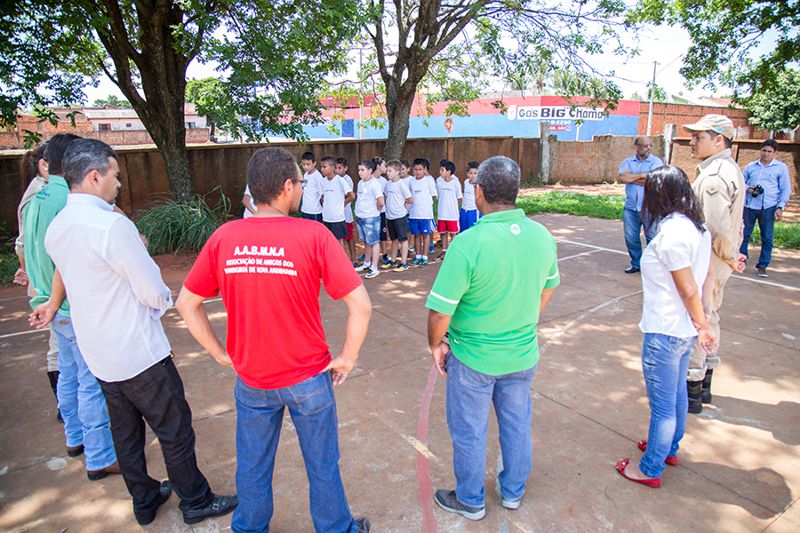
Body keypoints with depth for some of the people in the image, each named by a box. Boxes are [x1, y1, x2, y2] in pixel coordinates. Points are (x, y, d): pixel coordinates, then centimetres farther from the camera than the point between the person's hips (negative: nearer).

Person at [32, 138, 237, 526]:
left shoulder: (55, 229, 3)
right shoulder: (112, 225, -24)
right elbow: (154, 293, -20)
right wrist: (164, 297, -1)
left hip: (98, 354, 9)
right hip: (139, 354, -9)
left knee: (125, 430, 21)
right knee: (175, 431, 8)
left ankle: (144, 500, 39)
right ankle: (196, 502, 25)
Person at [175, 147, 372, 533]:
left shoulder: (224, 237, -8)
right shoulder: (312, 235, -19)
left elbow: (186, 304, 0)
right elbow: (361, 305, -21)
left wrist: (219, 353, 7)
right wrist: (347, 358, -8)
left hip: (251, 379, 3)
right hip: (308, 377, -3)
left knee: (253, 466, 24)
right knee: (322, 464, 19)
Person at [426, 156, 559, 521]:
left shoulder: (468, 243, -28)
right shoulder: (542, 236, -8)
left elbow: (440, 312, -24)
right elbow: (547, 290, 7)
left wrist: (436, 344, -4)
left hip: (474, 359, -5)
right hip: (523, 355, 6)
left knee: (469, 433, 17)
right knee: (517, 425, 25)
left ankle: (470, 501, 39)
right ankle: (513, 492, 48)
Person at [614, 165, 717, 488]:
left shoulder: (670, 233, -24)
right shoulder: (698, 228, 4)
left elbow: (689, 290, -21)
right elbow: (708, 276, 9)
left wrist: (703, 326, -6)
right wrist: (700, 324, 9)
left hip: (665, 333, -9)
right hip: (684, 330, 10)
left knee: (662, 405, 7)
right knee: (677, 393, 25)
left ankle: (651, 469, 24)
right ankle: (670, 448, 46)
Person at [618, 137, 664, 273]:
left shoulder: (656, 161, -1)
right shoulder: (627, 162, 7)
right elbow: (621, 177, -10)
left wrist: (630, 178, -7)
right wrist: (642, 175, -12)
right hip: (630, 207, 3)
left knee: (652, 238, 1)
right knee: (631, 237, 9)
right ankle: (636, 263, 25)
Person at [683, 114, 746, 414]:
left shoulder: (713, 176, -22)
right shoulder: (730, 169, 12)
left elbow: (718, 228, -27)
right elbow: (733, 224, 16)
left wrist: (729, 259, -12)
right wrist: (733, 254, 13)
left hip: (706, 263, -10)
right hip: (718, 263, 10)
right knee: (708, 319, 19)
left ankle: (691, 392, 14)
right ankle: (703, 386, 34)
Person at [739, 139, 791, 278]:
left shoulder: (781, 168, 5)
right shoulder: (751, 167, 10)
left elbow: (786, 189, 5)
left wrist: (780, 207, -5)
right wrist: (748, 189, -6)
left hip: (768, 208, -2)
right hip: (749, 206, 2)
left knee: (767, 238, 1)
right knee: (744, 235, 4)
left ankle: (762, 266, 10)